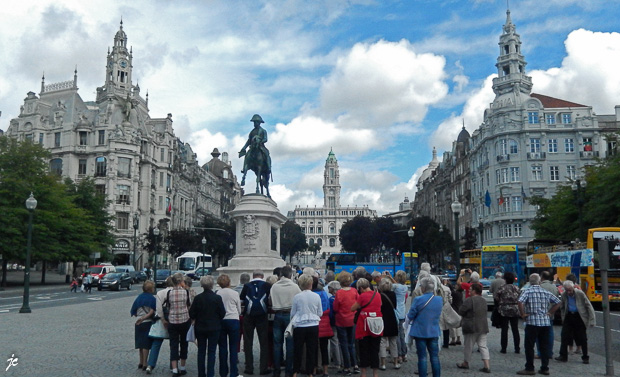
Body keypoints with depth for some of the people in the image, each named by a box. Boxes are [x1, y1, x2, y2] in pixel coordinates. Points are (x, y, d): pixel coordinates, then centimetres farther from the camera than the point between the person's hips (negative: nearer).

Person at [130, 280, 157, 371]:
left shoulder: (138, 298, 4)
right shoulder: (152, 298, -9)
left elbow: (133, 312, 6)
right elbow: (152, 312, -19)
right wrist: (144, 318, -15)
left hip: (138, 324, 4)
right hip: (148, 323, -4)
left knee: (140, 343, 15)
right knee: (146, 344, 1)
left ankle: (141, 362, 24)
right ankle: (144, 364, 2)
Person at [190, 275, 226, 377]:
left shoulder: (197, 298, -9)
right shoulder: (217, 298, -13)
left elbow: (191, 314, -5)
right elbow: (223, 313, -7)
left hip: (200, 328, 2)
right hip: (214, 328, -2)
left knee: (201, 351, 14)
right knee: (211, 351, 5)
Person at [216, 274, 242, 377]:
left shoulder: (217, 294, -3)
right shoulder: (235, 293, -3)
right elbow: (239, 310, 5)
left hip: (220, 321, 2)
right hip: (233, 320, -1)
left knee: (222, 347, 9)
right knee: (233, 347, 3)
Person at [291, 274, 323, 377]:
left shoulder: (296, 297, -10)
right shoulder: (316, 296, -6)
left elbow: (292, 313, -1)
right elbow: (320, 313, 2)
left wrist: (293, 321, 20)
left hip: (299, 326, -1)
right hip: (313, 326, 1)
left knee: (298, 349, 12)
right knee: (311, 350, 10)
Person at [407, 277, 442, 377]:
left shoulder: (418, 300, -17)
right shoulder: (440, 299, -3)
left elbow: (410, 316, -10)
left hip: (420, 332, -3)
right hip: (434, 332, 4)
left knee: (422, 357, 4)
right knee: (435, 357, 11)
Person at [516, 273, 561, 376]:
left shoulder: (528, 291, -7)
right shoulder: (546, 292, 8)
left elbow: (520, 302, -22)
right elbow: (558, 302, 12)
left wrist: (523, 314, -10)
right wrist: (550, 313, 13)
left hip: (532, 322, -5)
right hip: (545, 322, 5)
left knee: (529, 346, 2)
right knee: (544, 346, 12)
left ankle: (529, 369, 4)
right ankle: (545, 368, 16)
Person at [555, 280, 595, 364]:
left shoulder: (580, 293, -13)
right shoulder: (564, 295, -2)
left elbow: (588, 306, -9)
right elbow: (562, 307, 13)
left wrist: (592, 320, -13)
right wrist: (563, 318, 5)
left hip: (579, 317, -3)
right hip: (569, 316, 4)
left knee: (582, 338, 1)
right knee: (564, 336, 0)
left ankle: (585, 357, 15)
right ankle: (563, 356, 8)